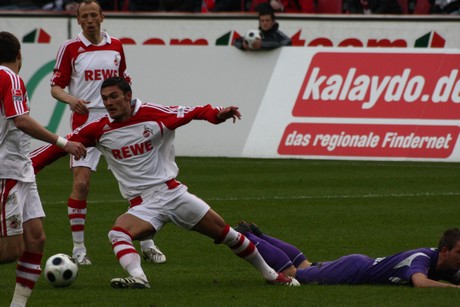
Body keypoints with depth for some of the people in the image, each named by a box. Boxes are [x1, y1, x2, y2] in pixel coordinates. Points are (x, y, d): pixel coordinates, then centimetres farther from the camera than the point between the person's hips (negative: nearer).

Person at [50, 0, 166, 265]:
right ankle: (78, 248, 0)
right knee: (81, 183, -11)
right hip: (84, 121, -3)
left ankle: (147, 245, 9)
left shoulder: (116, 46, 10)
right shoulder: (70, 48, -1)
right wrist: (71, 99, -20)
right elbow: (56, 87, -1)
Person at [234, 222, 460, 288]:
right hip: (352, 271, -8)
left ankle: (255, 235, 36)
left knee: (305, 267, 26)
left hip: (361, 265, 8)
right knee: (290, 273, 6)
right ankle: (246, 237, 17)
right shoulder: (422, 259, -34)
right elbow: (421, 282, -54)